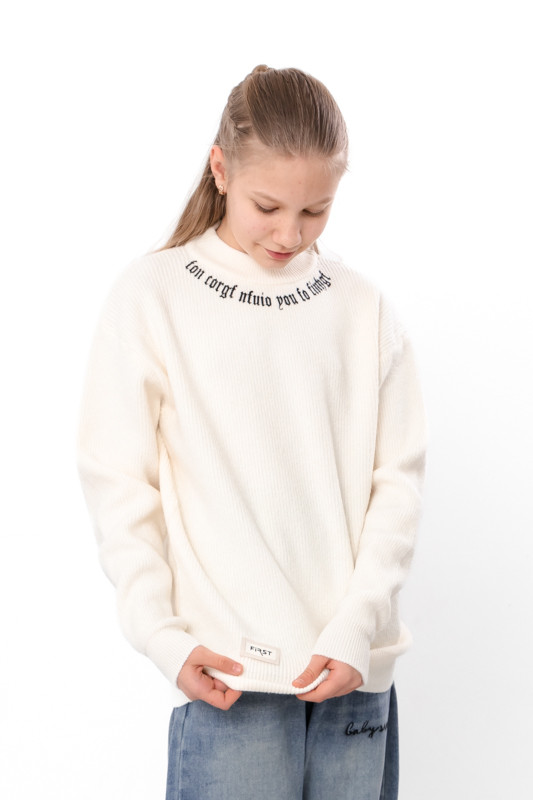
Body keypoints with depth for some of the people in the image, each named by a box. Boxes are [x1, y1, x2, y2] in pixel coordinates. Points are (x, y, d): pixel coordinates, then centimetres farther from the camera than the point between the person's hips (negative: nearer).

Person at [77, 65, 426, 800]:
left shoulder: (361, 306, 6)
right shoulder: (154, 296, 0)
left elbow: (399, 476, 4)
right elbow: (119, 483, -1)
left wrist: (359, 626, -7)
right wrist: (164, 635, -9)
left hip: (356, 671, 3)